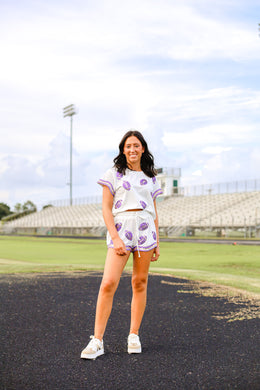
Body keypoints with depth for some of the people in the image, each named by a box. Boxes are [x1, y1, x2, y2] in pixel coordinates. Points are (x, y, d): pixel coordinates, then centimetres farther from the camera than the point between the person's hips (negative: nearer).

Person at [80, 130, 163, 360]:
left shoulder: (150, 177, 15)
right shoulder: (114, 175, 6)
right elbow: (106, 209, 0)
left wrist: (157, 242, 13)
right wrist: (115, 238, -11)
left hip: (146, 230, 3)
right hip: (120, 229, -3)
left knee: (140, 283, 4)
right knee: (108, 283, -13)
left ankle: (134, 336, 16)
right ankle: (97, 341, -8)